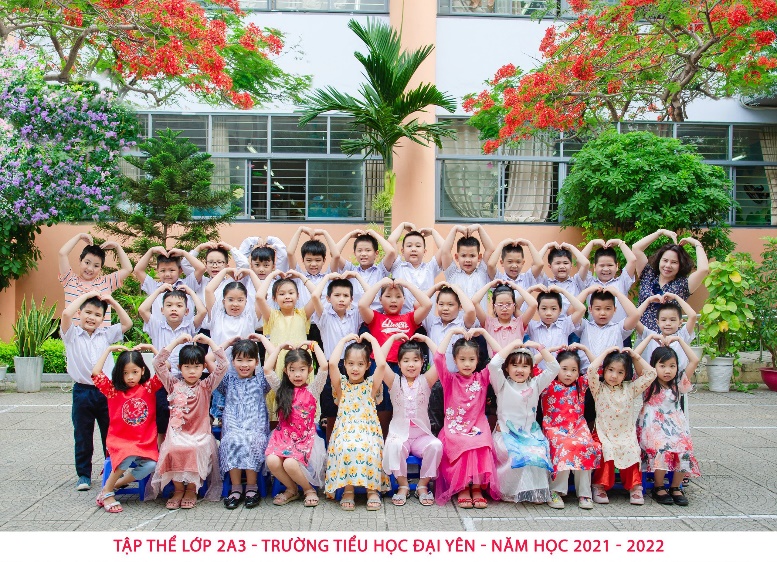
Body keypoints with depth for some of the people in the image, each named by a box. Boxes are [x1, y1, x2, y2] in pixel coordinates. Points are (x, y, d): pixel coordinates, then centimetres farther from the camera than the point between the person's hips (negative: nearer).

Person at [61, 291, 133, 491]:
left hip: (106, 391, 2)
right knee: (83, 437, 8)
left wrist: (112, 301, 3)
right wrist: (86, 295, -10)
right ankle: (84, 475, 19)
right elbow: (66, 313, -18)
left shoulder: (106, 334, 10)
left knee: (111, 435, 8)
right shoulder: (72, 334, 0)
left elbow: (127, 323, 8)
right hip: (83, 392, -2)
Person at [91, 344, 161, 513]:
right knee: (128, 456, -34)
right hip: (120, 441, -2)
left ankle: (116, 484, -4)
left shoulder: (148, 387, 5)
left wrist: (151, 348, -2)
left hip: (145, 443, 2)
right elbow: (95, 373, -11)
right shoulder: (113, 390, 3)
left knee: (151, 465, -27)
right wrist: (109, 349, -6)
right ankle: (106, 492, -13)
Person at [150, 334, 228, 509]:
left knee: (194, 450, -34)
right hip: (176, 434, 1)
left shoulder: (206, 386, 8)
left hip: (200, 434, -1)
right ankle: (178, 489, -8)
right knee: (173, 450, -33)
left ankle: (192, 489, -8)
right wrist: (176, 341, 1)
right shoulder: (173, 385, 11)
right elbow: (158, 363, 1)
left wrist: (209, 341, -2)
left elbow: (223, 365, -3)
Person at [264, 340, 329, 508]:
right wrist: (279, 347, 7)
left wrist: (314, 345, 1)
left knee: (290, 464, -29)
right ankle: (291, 489, 4)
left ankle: (309, 489, 2)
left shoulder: (313, 389, 4)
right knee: (272, 461, -26)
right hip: (283, 436, 3)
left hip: (306, 438, -3)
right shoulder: (281, 389, 11)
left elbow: (324, 366, -10)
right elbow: (267, 369, 0)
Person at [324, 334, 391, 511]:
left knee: (369, 450, -34)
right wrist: (344, 340, 3)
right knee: (345, 448, -35)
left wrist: (372, 340, 2)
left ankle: (373, 489, -15)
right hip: (344, 432, 0)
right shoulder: (341, 386, 13)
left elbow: (381, 364, -7)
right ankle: (347, 490, -17)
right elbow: (332, 364, -6)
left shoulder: (371, 386, 11)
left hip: (368, 431, 0)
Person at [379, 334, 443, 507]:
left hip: (422, 434, 1)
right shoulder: (395, 382, 5)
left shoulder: (425, 381, 6)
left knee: (436, 445, -30)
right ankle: (403, 485, -11)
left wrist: (426, 339, -1)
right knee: (394, 446, -34)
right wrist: (393, 338, -2)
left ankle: (423, 485, -9)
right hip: (399, 434, -1)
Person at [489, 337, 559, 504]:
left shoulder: (535, 384, 13)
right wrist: (512, 345, -11)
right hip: (506, 433, -3)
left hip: (531, 433, 3)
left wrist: (539, 347, -1)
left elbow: (553, 368, 5)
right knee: (516, 454, -32)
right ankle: (509, 491, -13)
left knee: (539, 453, -26)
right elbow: (493, 364, -15)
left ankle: (537, 491, -11)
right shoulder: (503, 384, 3)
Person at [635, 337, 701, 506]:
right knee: (662, 449, -30)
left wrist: (679, 340, 10)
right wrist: (650, 338, 0)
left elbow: (694, 360, 9)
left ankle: (675, 487, -3)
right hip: (653, 427, -3)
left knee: (684, 450, -23)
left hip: (676, 427, 4)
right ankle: (658, 488, -9)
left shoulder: (678, 384, 12)